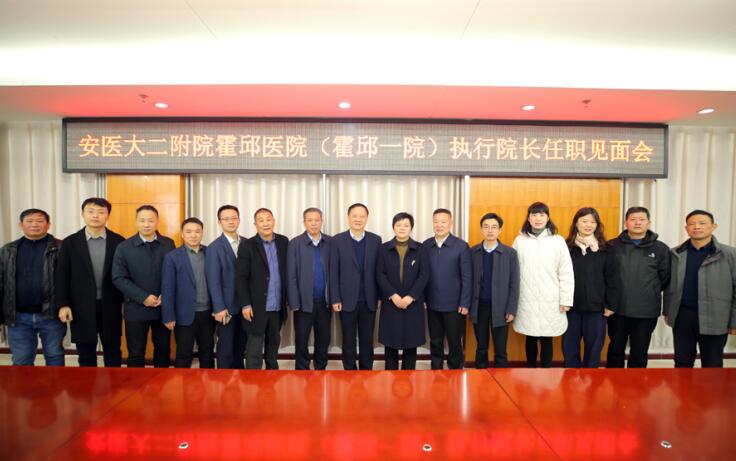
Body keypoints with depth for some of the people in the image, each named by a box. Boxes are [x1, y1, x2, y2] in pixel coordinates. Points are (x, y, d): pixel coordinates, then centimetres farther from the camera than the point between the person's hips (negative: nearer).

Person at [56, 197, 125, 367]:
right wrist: (63, 304, -5)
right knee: (86, 354, 12)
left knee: (113, 352, 11)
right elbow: (62, 276, 1)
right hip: (82, 308, 0)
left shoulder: (118, 241, -1)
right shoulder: (70, 243, 0)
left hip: (110, 306, 0)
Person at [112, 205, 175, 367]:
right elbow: (119, 278, -7)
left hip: (164, 308, 2)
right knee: (136, 353, 8)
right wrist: (143, 297, -15)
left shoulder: (168, 244, 1)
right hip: (136, 309, -1)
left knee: (163, 349, 15)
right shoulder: (124, 247, -2)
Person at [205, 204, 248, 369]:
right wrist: (219, 308, -16)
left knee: (241, 345, 15)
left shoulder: (247, 243, 5)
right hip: (226, 306, -5)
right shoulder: (214, 247, -8)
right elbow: (213, 280, -12)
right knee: (226, 347, 6)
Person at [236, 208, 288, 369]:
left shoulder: (283, 242, 5)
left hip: (277, 306, 4)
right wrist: (245, 304, -13)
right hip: (257, 307, -4)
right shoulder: (247, 246, -6)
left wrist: (287, 298, 6)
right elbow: (241, 278, -8)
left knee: (274, 343, 19)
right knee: (254, 348, 3)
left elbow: (286, 271, 9)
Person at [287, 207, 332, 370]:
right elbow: (291, 276, -6)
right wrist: (294, 303, -10)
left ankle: (321, 370, 31)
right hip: (304, 302, -2)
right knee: (301, 341, 9)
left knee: (324, 340, 13)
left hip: (325, 302, 2)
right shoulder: (295, 243, -4)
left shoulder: (331, 242, 2)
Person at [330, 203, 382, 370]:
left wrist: (380, 296, 2)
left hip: (369, 300, 2)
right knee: (349, 340, 10)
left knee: (367, 339, 11)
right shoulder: (337, 240, -3)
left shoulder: (375, 240, 3)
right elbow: (333, 272, -4)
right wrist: (335, 299, -8)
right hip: (347, 299, -2)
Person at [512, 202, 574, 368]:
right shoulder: (520, 240, 1)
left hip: (550, 301, -1)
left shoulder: (558, 241, -2)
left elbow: (566, 273, -1)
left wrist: (565, 301, -3)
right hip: (526, 301, 1)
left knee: (546, 340, 6)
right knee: (530, 339, 12)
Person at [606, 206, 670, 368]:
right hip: (618, 309, 0)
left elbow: (664, 278, 6)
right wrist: (612, 293, -1)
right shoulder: (612, 246, -1)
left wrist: (651, 293, 4)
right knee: (616, 349, 13)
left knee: (640, 352, 11)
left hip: (647, 311, 0)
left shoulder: (661, 249, 2)